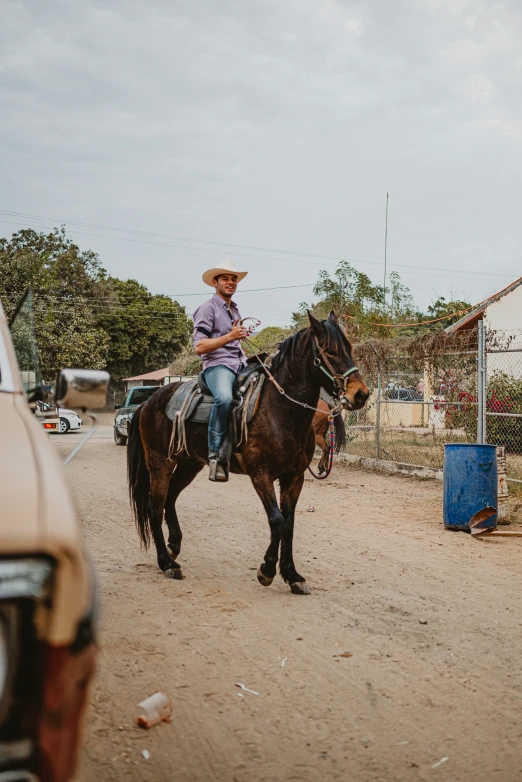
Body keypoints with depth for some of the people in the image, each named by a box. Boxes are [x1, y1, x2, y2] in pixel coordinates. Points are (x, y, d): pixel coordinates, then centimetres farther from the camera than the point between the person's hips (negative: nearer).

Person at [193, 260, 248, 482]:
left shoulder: (235, 310, 25)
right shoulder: (207, 308, 0)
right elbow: (199, 347, -11)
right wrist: (230, 336, -17)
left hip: (240, 365, 8)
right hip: (217, 365, -8)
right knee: (224, 398, -38)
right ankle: (215, 454, -32)